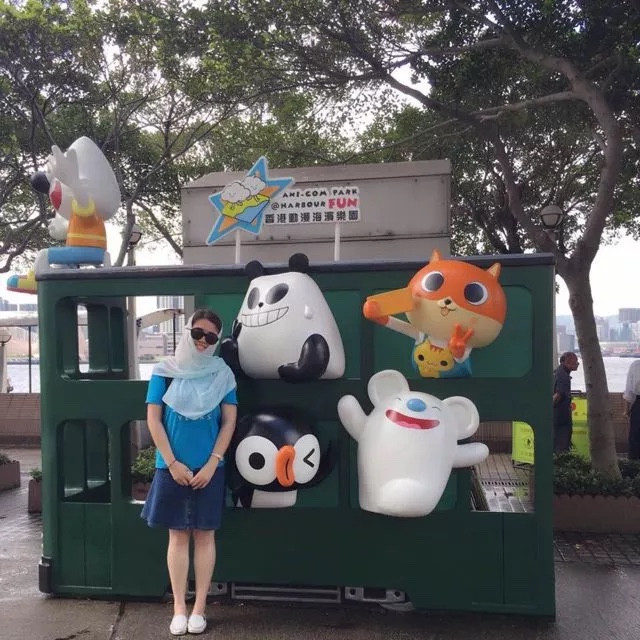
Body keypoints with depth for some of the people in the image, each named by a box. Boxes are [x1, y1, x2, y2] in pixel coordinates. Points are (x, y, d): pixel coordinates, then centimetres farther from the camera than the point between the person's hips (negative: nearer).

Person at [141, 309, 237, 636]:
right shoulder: (165, 371, -1)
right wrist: (172, 463, -8)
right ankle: (179, 608, 17)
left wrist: (212, 464, -9)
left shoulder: (222, 373, 0)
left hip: (209, 468, 0)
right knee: (178, 535, 7)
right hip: (172, 467, 0)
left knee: (204, 535, 6)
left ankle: (199, 608, 17)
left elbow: (229, 421, -1)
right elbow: (153, 418, -3)